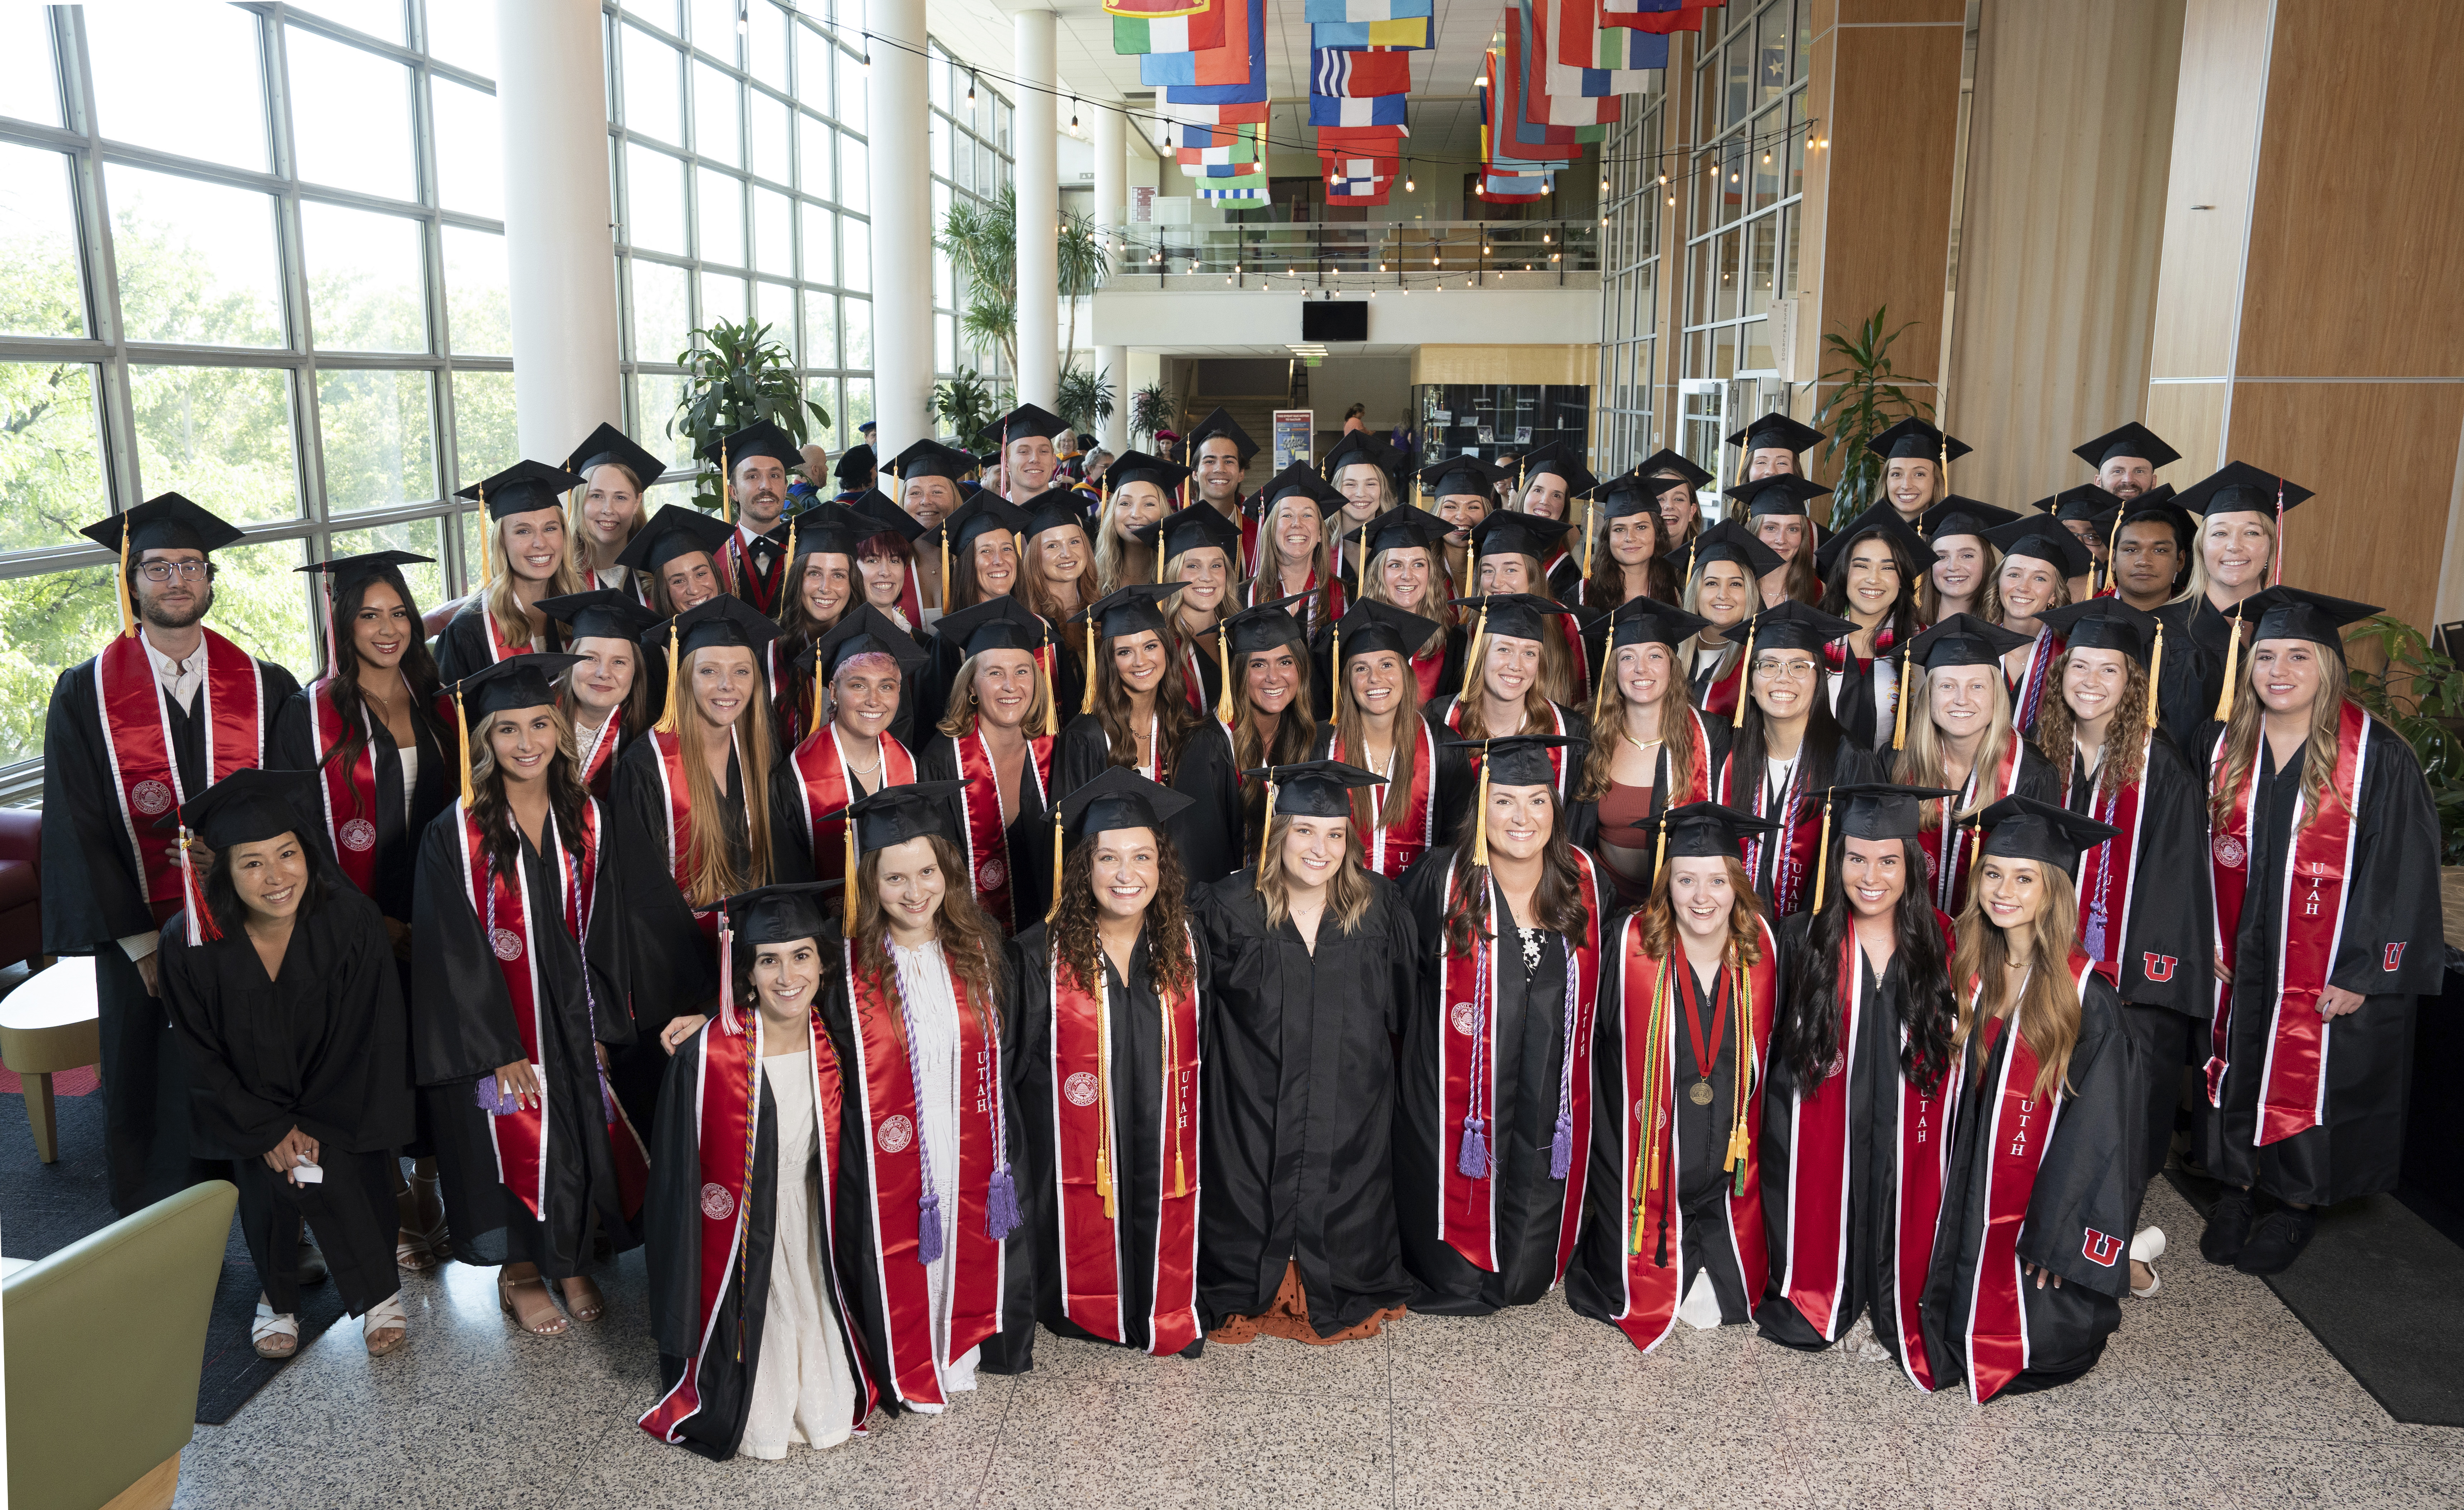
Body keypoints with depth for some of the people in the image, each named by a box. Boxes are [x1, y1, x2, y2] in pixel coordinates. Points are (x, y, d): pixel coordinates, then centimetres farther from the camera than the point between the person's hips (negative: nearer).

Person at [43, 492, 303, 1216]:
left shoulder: (266, 687, 1)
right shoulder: (87, 693, -2)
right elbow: (77, 829, -4)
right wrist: (141, 943, -9)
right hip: (144, 940, -1)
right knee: (161, 1099, 10)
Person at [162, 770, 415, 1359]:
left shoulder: (352, 922, -19)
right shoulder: (191, 945, -17)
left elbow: (365, 1039, -12)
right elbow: (202, 1056, -6)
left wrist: (315, 1127, -15)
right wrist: (270, 1130, -12)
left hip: (342, 1103, -1)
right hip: (251, 1105, 1)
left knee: (335, 1167, -22)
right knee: (266, 1181, -21)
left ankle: (378, 1294, 2)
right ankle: (278, 1294, 7)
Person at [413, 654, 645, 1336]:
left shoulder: (587, 821, 0)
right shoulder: (455, 833, -12)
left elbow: (601, 932, 3)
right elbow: (457, 952, -13)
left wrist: (598, 1027, -2)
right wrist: (501, 1050, -15)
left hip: (572, 1018, 3)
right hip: (492, 1026, -3)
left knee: (584, 1137, 10)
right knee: (513, 1145, 7)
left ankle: (575, 1261, 31)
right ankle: (519, 1274, 30)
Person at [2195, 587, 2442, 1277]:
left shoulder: (2378, 758, -11)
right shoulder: (2223, 748, 1)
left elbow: (2402, 874, -11)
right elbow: (2196, 854, 7)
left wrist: (2362, 975, -14)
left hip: (2329, 977, -3)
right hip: (2236, 966, 4)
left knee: (2311, 1084, 9)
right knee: (2237, 1075, 14)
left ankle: (2296, 1206, 29)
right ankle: (2237, 1190, 33)